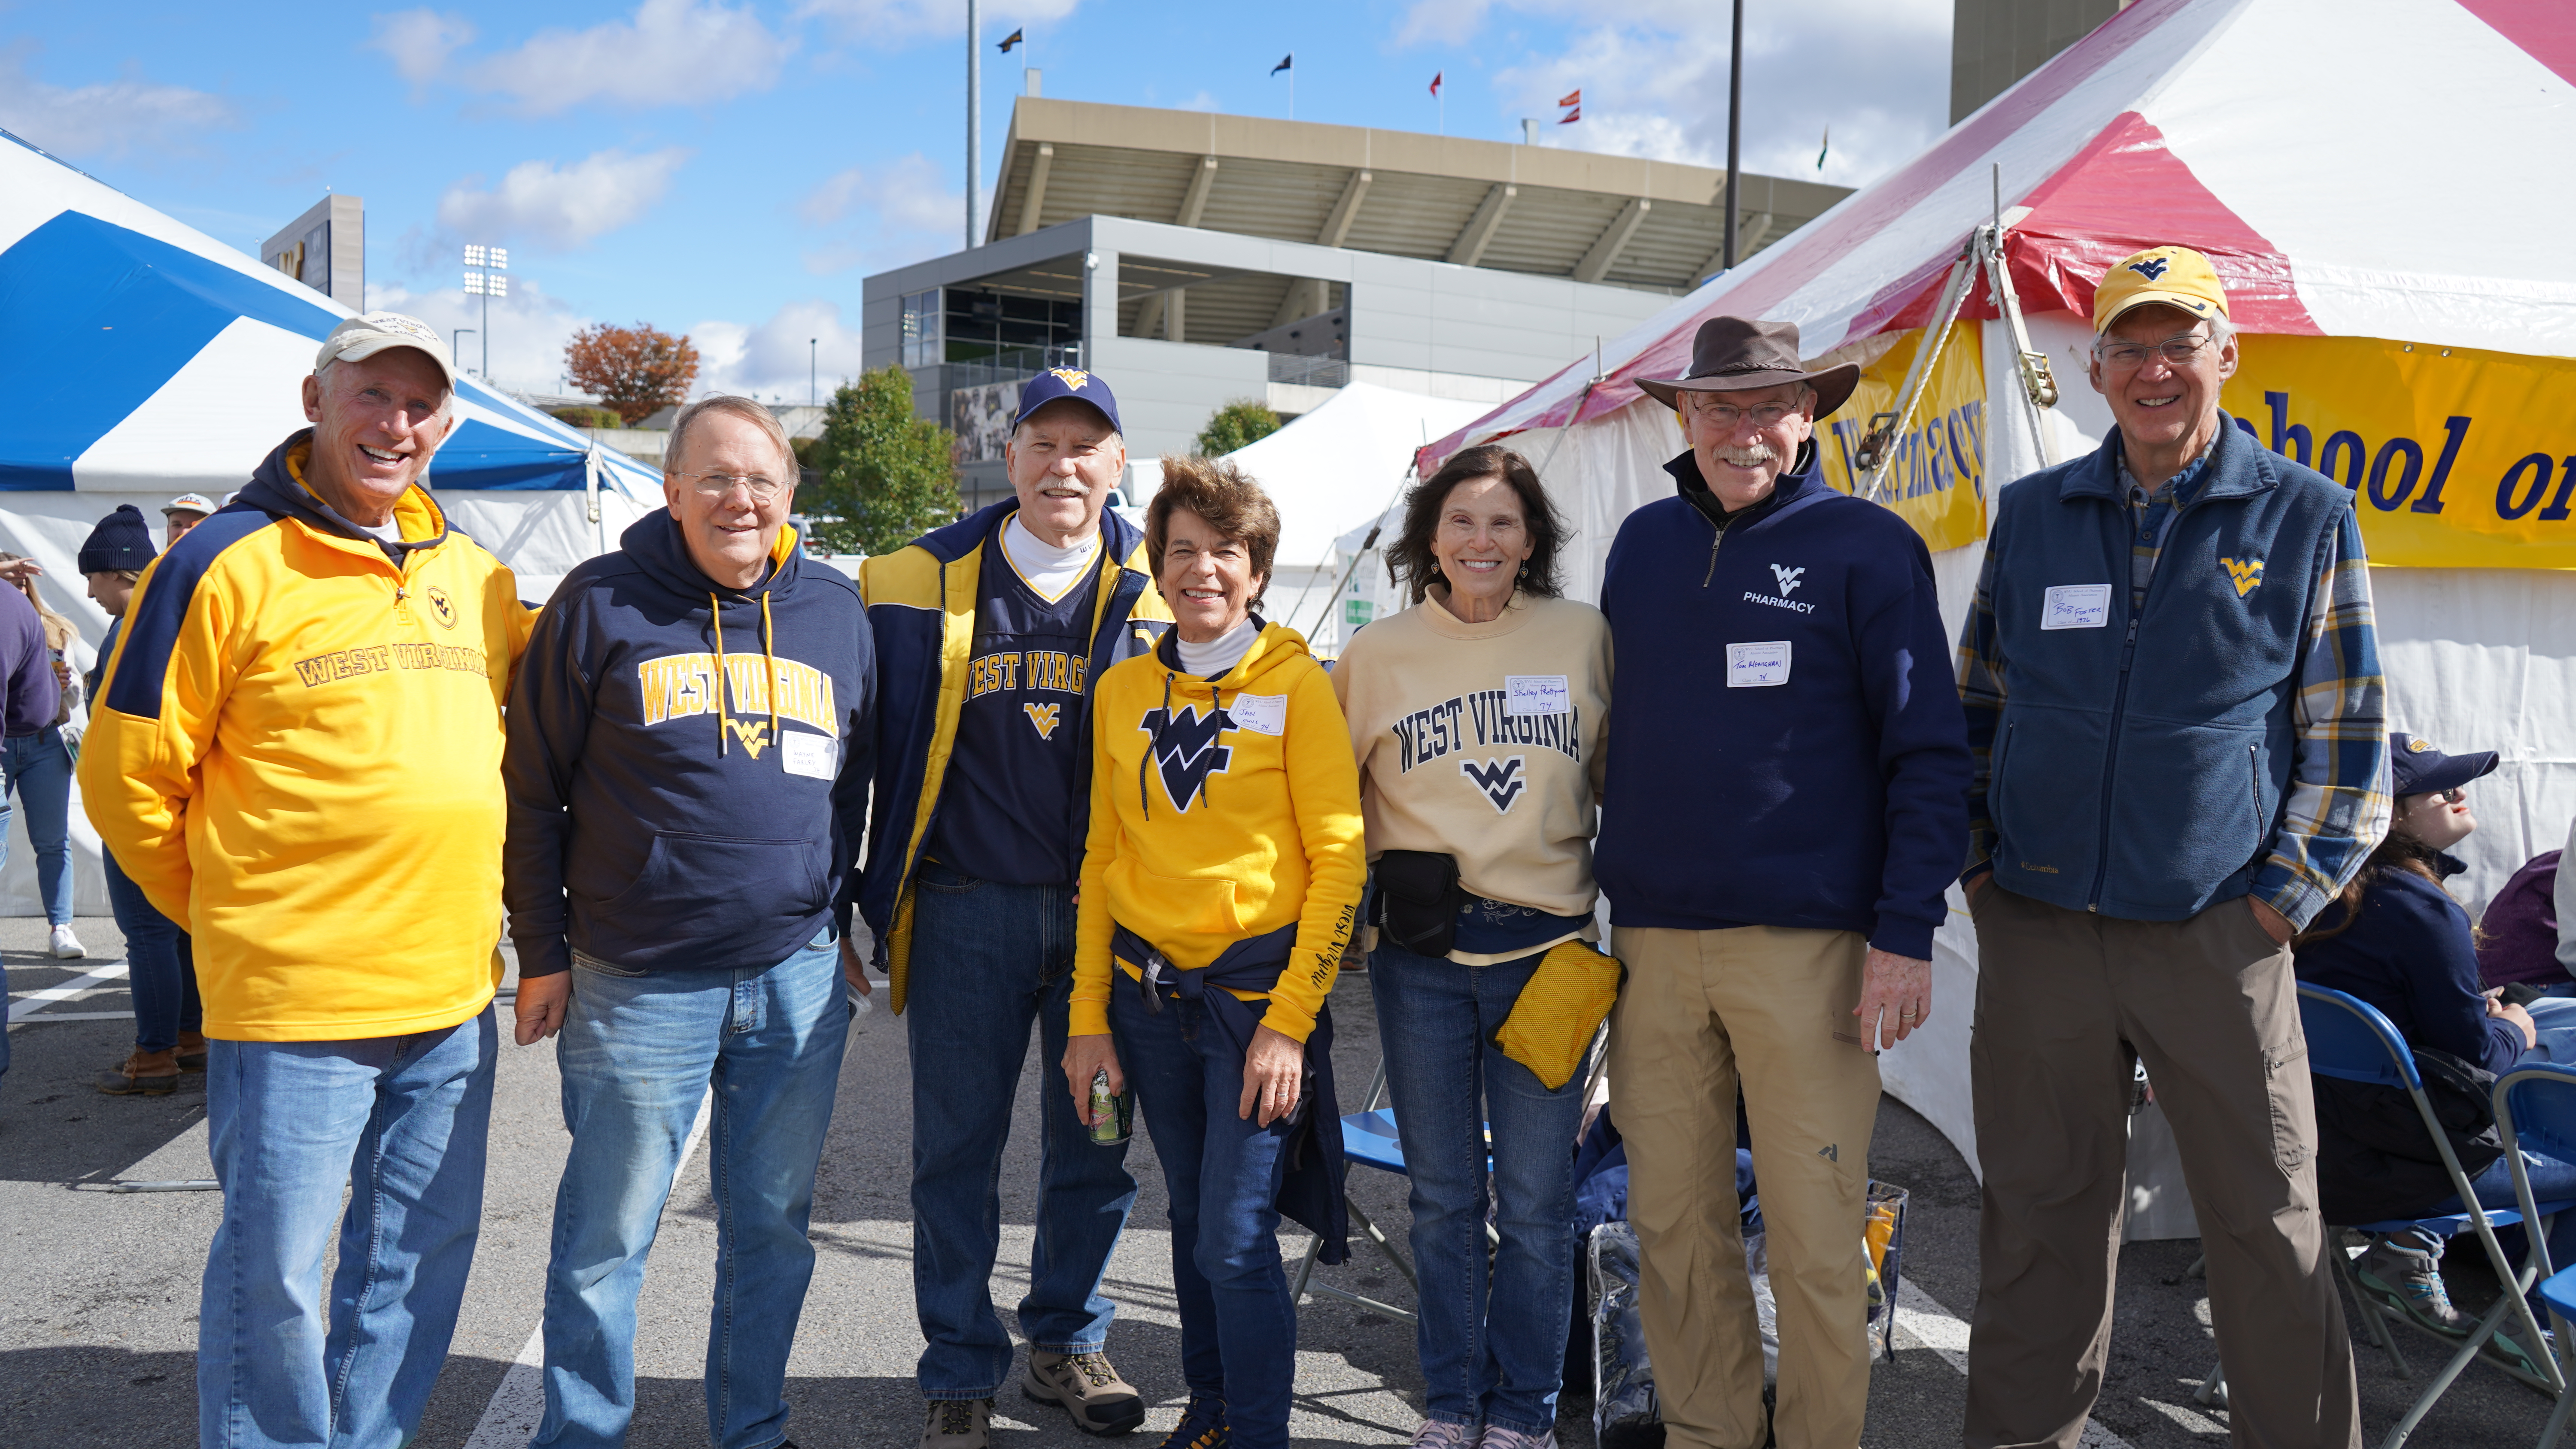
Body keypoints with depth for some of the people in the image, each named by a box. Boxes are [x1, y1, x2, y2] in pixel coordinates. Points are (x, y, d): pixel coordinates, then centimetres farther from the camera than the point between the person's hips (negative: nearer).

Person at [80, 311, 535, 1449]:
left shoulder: (474, 575, 10)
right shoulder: (228, 565, -8)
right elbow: (128, 773, -5)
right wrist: (230, 912, 3)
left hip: (454, 995, 6)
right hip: (292, 1000, -6)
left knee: (422, 1257, 16)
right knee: (273, 1273, 4)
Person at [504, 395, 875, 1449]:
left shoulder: (835, 611, 7)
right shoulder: (601, 604, -3)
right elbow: (532, 787, 0)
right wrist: (541, 952, -1)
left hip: (800, 982, 3)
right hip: (637, 986, -3)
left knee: (774, 1231, 13)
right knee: (607, 1236, 7)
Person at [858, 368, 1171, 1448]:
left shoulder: (1152, 591, 3)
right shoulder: (927, 581, 1)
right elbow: (880, 746, 4)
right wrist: (871, 900, 1)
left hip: (1106, 914, 1)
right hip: (967, 912, -1)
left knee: (1093, 1142, 12)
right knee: (958, 1145, 6)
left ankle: (1065, 1341, 31)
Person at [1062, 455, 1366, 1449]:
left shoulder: (1295, 683, -5)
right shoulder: (1123, 691, 8)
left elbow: (1339, 857, -8)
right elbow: (1102, 855, 11)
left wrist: (1289, 1021, -13)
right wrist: (1090, 1016, 6)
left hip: (1257, 982, -4)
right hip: (1147, 986, 4)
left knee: (1238, 1237, -6)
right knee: (1192, 1219, 15)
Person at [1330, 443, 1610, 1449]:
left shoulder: (1585, 636, 3)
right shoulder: (1379, 652, 5)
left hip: (1546, 948, -1)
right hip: (1421, 957, 1)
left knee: (1536, 1201, 3)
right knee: (1443, 1195, 10)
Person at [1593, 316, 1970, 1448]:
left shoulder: (1866, 546, -1)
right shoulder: (1641, 544, 12)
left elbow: (1928, 753, -3)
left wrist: (1905, 933, -10)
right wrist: (1606, 901, 14)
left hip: (1806, 946, -4)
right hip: (1652, 942, 4)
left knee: (1814, 1234, 2)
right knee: (1673, 1225, 10)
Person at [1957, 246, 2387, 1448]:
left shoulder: (2306, 518, 2)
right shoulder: (2030, 516, 8)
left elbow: (2348, 728, 5)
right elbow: (1977, 703, 15)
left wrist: (2291, 891, -2)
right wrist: (1977, 863, 7)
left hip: (2216, 936, -1)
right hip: (2036, 930, 2)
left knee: (2268, 1221, 6)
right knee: (2039, 1211, 10)